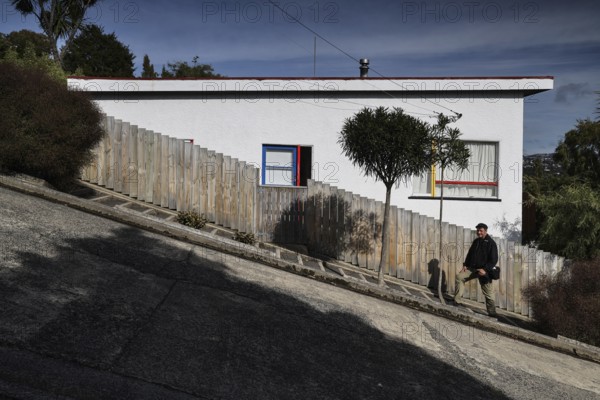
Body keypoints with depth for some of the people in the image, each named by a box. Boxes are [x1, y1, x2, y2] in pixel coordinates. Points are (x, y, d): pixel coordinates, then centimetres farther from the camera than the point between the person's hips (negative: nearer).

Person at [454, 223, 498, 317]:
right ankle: (457, 301, -8)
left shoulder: (491, 243, -8)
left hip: (484, 271, -6)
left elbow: (494, 259, -12)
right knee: (459, 277, -10)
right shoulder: (476, 241, 12)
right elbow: (470, 254, 19)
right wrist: (465, 265, 5)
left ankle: (492, 312, 12)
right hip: (472, 268, 6)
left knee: (488, 292, -1)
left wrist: (485, 269, -22)